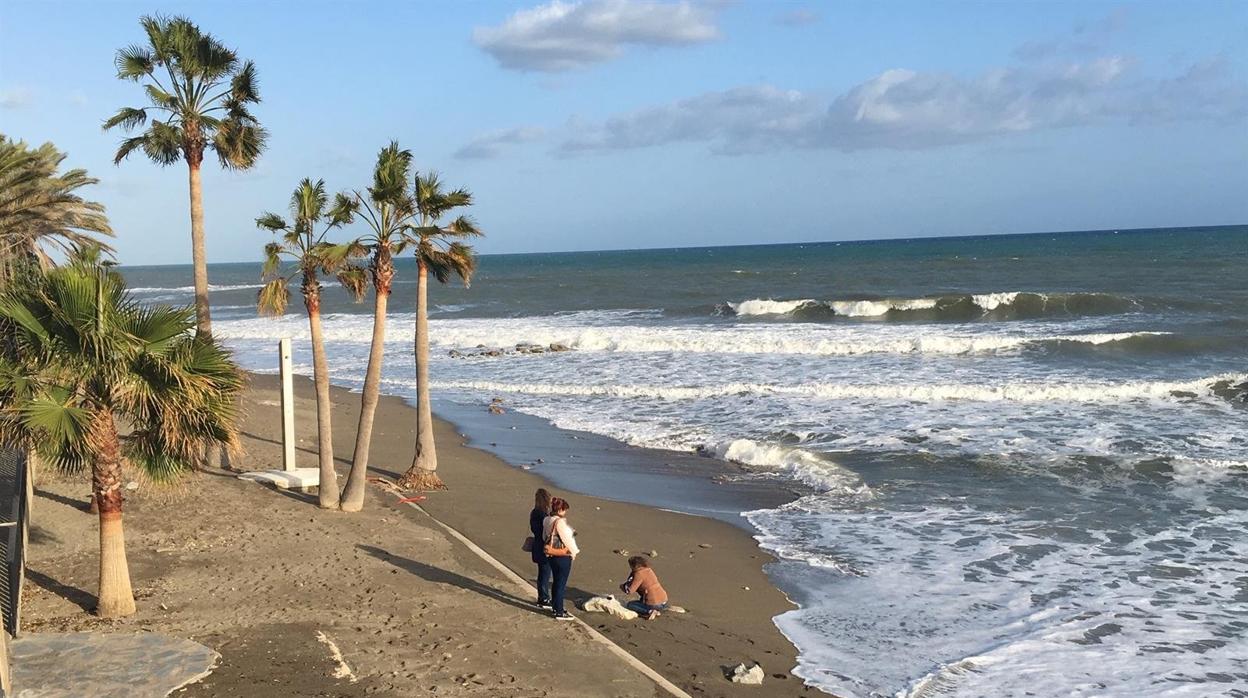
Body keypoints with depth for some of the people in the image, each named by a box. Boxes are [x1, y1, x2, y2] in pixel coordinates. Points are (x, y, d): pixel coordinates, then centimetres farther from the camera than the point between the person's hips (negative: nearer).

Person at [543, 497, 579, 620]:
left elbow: (544, 537, 14)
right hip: (563, 557, -9)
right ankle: (559, 612, 5)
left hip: (551, 556, 9)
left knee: (556, 582, 21)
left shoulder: (547, 520, 4)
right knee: (561, 584, 0)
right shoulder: (560, 522, -22)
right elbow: (567, 539, -17)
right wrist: (574, 551, -3)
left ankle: (555, 606, 33)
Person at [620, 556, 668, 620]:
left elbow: (629, 591, -14)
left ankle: (650, 611, -7)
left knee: (629, 605, 9)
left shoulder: (639, 574, -13)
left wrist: (622, 586, 7)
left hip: (654, 604, -8)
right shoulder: (648, 570, 11)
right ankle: (656, 611, 13)